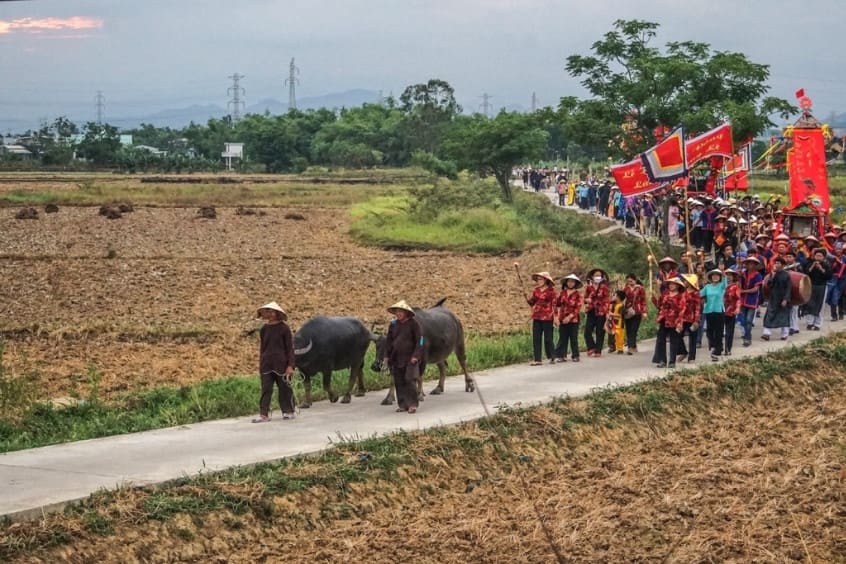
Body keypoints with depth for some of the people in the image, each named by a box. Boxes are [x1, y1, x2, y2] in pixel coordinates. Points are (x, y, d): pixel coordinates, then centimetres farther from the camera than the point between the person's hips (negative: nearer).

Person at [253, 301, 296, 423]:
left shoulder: (284, 328, -4)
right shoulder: (264, 329, 8)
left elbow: (290, 348, -3)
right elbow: (262, 348, 15)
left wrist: (290, 365, -9)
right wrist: (260, 366, 14)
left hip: (281, 364, -3)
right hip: (266, 365, 3)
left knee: (285, 388, 5)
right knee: (266, 389, -1)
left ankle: (288, 412, 18)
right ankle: (263, 414, -2)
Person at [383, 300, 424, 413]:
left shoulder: (413, 323, -5)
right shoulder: (393, 324, 8)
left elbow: (419, 340, -6)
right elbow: (389, 341, 16)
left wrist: (416, 356, -12)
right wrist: (386, 356, 12)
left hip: (410, 358, -5)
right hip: (396, 359, 5)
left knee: (410, 381, -9)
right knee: (399, 382, 6)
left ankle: (412, 404, -2)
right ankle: (402, 405, 13)